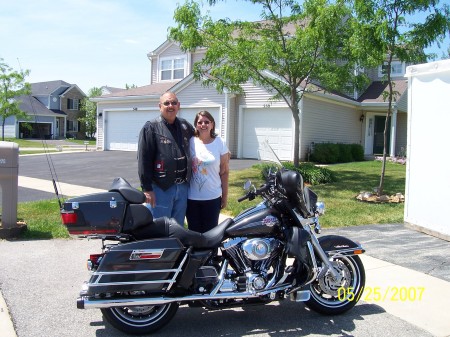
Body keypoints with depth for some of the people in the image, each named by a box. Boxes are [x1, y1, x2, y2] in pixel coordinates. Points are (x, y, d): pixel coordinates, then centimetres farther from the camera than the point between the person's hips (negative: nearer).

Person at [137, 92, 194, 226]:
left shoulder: (185, 126, 12)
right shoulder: (151, 127, -5)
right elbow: (144, 159, -10)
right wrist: (147, 188, -14)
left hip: (183, 187, 6)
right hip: (160, 188, -5)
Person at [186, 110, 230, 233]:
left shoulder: (220, 143, -1)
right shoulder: (190, 142, -2)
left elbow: (224, 172, 2)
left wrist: (225, 195, 2)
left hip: (213, 197, 0)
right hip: (191, 197, 0)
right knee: (194, 231, 9)